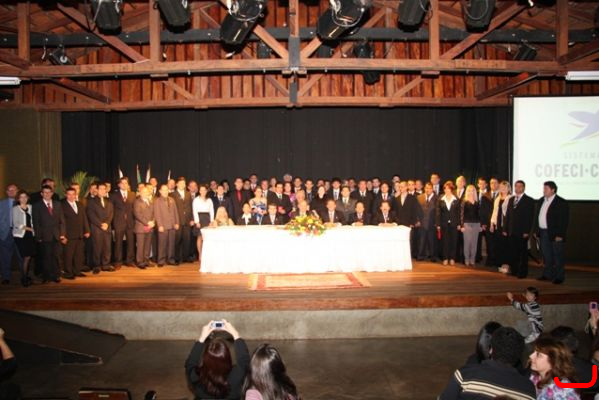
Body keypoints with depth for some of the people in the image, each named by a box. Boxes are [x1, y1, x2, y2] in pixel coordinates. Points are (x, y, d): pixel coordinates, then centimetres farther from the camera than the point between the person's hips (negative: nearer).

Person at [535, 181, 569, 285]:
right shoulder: (541, 201, 11)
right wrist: (537, 231, 11)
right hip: (543, 233, 6)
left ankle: (559, 277, 11)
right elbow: (537, 217, 15)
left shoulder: (561, 203, -10)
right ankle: (547, 274, 23)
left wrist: (560, 235, -18)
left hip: (555, 234, -6)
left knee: (557, 256, 2)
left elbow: (564, 220, -13)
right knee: (546, 256, 13)